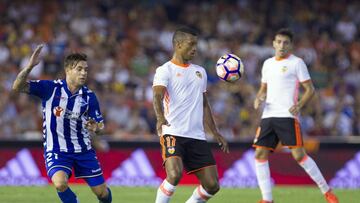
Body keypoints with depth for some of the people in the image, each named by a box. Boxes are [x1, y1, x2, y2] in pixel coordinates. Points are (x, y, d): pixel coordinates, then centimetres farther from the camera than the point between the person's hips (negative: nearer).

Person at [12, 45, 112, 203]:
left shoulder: (89, 96, -4)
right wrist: (30, 66, -34)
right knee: (60, 183, -30)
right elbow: (18, 87, -18)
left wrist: (96, 128, -23)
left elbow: (99, 124, 2)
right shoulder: (50, 88, -11)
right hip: (56, 150, -3)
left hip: (83, 150, 3)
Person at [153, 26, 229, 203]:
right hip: (173, 134, -6)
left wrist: (215, 133, 24)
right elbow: (157, 96, -19)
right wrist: (160, 117, -39)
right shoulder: (165, 70, -1)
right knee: (175, 175, -28)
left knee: (212, 185, -1)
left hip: (197, 136, 7)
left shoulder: (200, 72, 21)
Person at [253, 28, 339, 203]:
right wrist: (258, 99, 5)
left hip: (287, 116, -6)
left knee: (299, 155, -14)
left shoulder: (296, 63, 0)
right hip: (268, 116, 6)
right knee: (260, 155, -3)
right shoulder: (268, 63, 18)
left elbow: (310, 89, -2)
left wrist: (299, 105, -18)